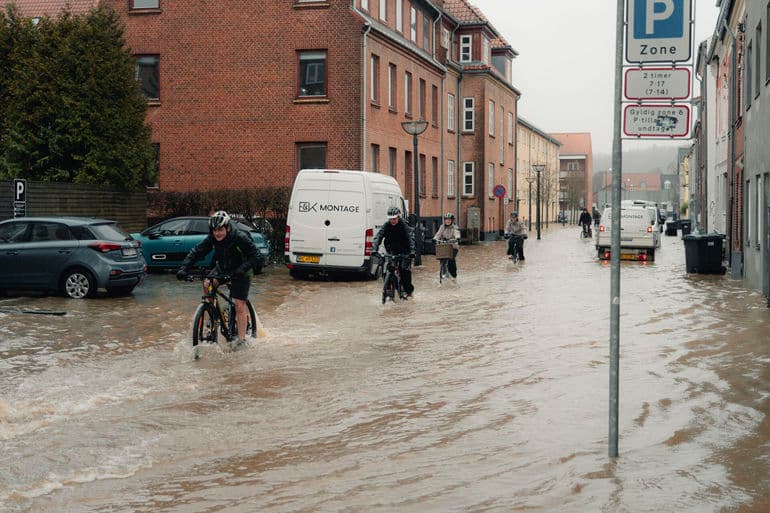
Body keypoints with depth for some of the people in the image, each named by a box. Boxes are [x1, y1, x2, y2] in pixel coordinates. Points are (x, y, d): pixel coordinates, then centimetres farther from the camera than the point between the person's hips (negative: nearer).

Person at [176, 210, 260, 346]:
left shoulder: (240, 238, -29)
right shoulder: (212, 239, -18)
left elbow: (254, 256, -29)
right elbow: (196, 252, -15)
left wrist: (241, 270, -43)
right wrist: (184, 268, -29)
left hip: (240, 272, -5)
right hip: (222, 268, 5)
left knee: (240, 306, -8)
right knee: (207, 284, -21)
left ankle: (242, 340, 0)